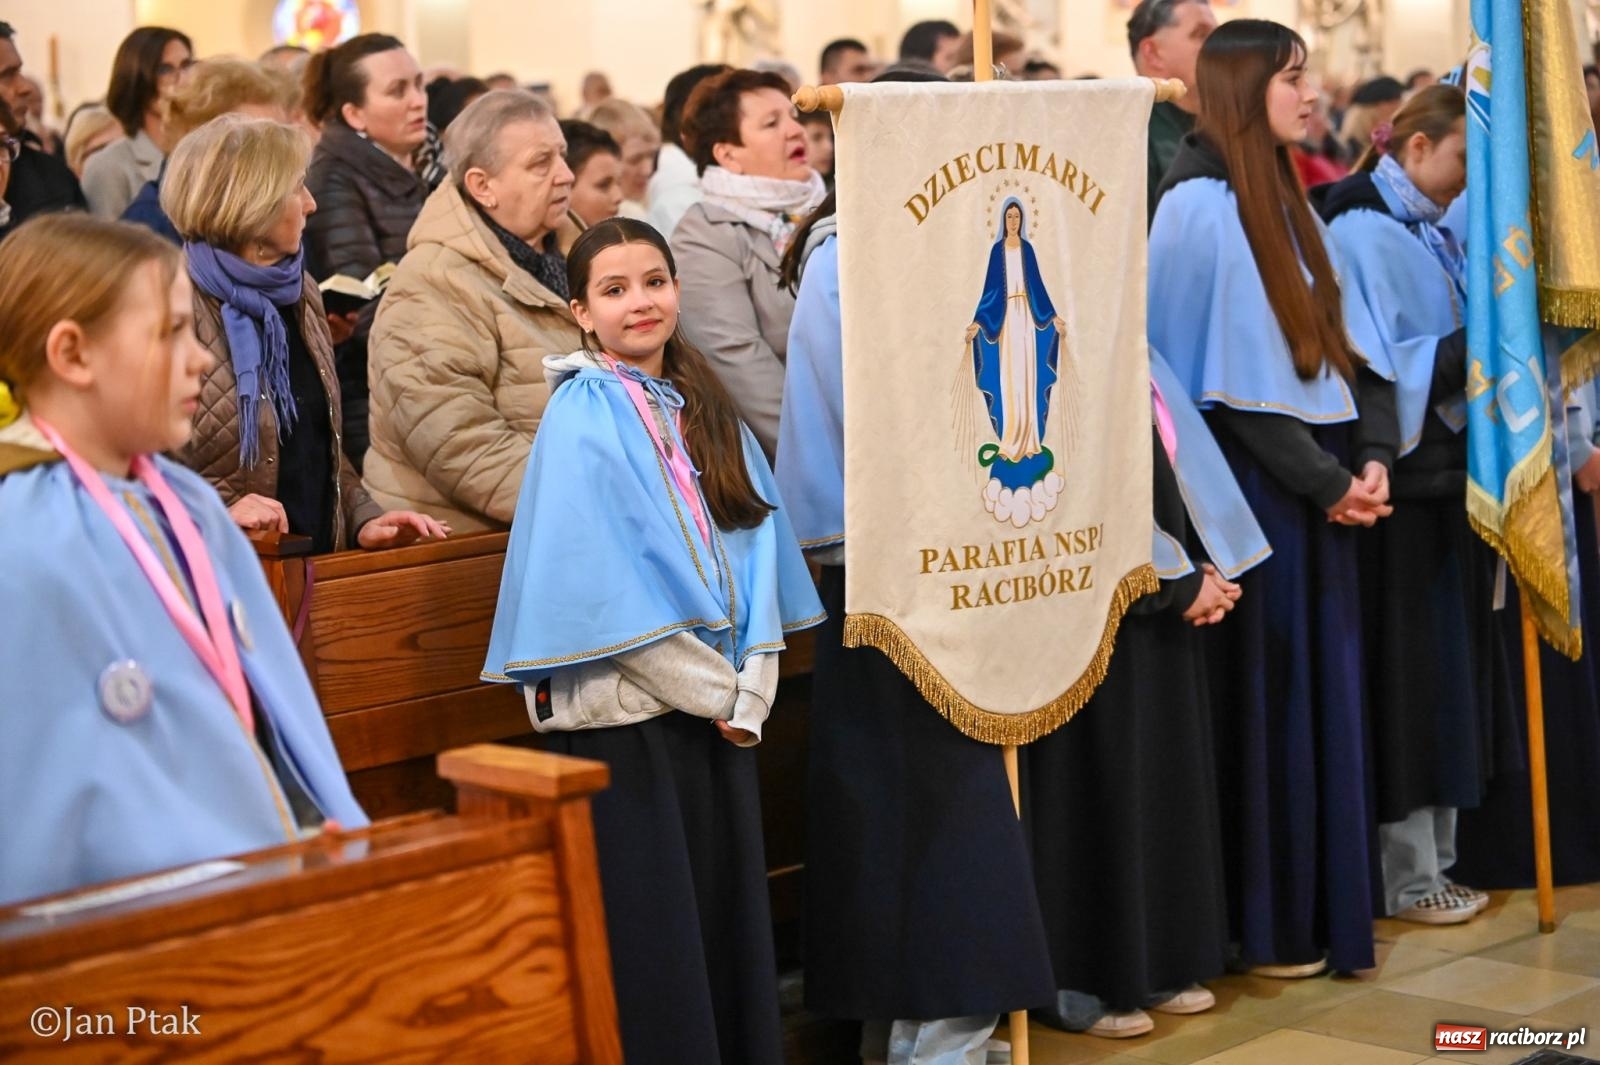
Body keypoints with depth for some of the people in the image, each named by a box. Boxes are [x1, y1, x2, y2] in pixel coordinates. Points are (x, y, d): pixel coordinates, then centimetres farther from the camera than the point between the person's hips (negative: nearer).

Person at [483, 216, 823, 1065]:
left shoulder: (704, 411, 11)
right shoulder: (583, 420, -8)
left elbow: (751, 549, 7)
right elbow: (603, 589, -14)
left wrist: (750, 689, -5)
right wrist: (713, 688, -11)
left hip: (717, 709, 6)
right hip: (625, 713, -6)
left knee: (728, 915, 10)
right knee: (650, 930, -1)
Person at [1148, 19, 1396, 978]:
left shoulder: (1283, 198, 14)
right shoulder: (1203, 205, -13)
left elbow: (1335, 345, 13)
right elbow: (1232, 377, -17)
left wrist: (1370, 456, -1)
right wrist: (1325, 481, -14)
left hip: (1318, 484, 8)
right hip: (1255, 489, -8)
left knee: (1324, 695, 11)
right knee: (1268, 700, -1)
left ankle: (1325, 913, 20)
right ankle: (1268, 926, 10)